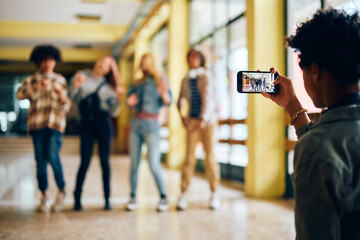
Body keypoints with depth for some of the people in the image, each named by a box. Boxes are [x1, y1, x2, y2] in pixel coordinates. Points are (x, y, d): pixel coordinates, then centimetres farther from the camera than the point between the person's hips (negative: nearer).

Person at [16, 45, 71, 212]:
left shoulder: (60, 80, 16)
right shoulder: (31, 80, 14)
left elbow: (66, 107, 11)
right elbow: (20, 94, -8)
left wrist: (61, 94, -9)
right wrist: (37, 86, -22)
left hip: (55, 122, -1)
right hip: (37, 123, 1)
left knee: (52, 156, -18)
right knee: (40, 159, -2)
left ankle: (61, 190, 2)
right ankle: (44, 196, 8)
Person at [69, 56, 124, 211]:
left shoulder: (109, 86, 12)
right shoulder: (82, 76, 10)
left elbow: (114, 112, 7)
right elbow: (73, 98, 6)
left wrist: (118, 98, -9)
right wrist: (75, 85, -10)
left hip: (104, 124, 1)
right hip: (86, 124, -1)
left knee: (105, 161, 1)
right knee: (85, 162, -4)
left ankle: (107, 199, 8)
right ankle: (77, 198, 9)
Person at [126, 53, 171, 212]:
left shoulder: (160, 81, 2)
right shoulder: (137, 82, 16)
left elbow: (169, 102, -7)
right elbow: (129, 101, 19)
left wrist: (164, 93, -28)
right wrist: (130, 102, -4)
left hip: (151, 125, -5)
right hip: (136, 124, 5)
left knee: (154, 164, -12)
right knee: (134, 164, 2)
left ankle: (163, 199, -2)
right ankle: (133, 198, 9)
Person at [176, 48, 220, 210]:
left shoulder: (205, 76, -5)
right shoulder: (185, 80, 9)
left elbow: (208, 98, -13)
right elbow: (180, 101, 14)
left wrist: (203, 120, -21)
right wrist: (182, 117, -2)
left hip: (207, 120, -3)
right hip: (192, 121, 3)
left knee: (209, 156, 1)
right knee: (189, 157, -4)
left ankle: (214, 194, 11)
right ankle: (183, 194, -1)